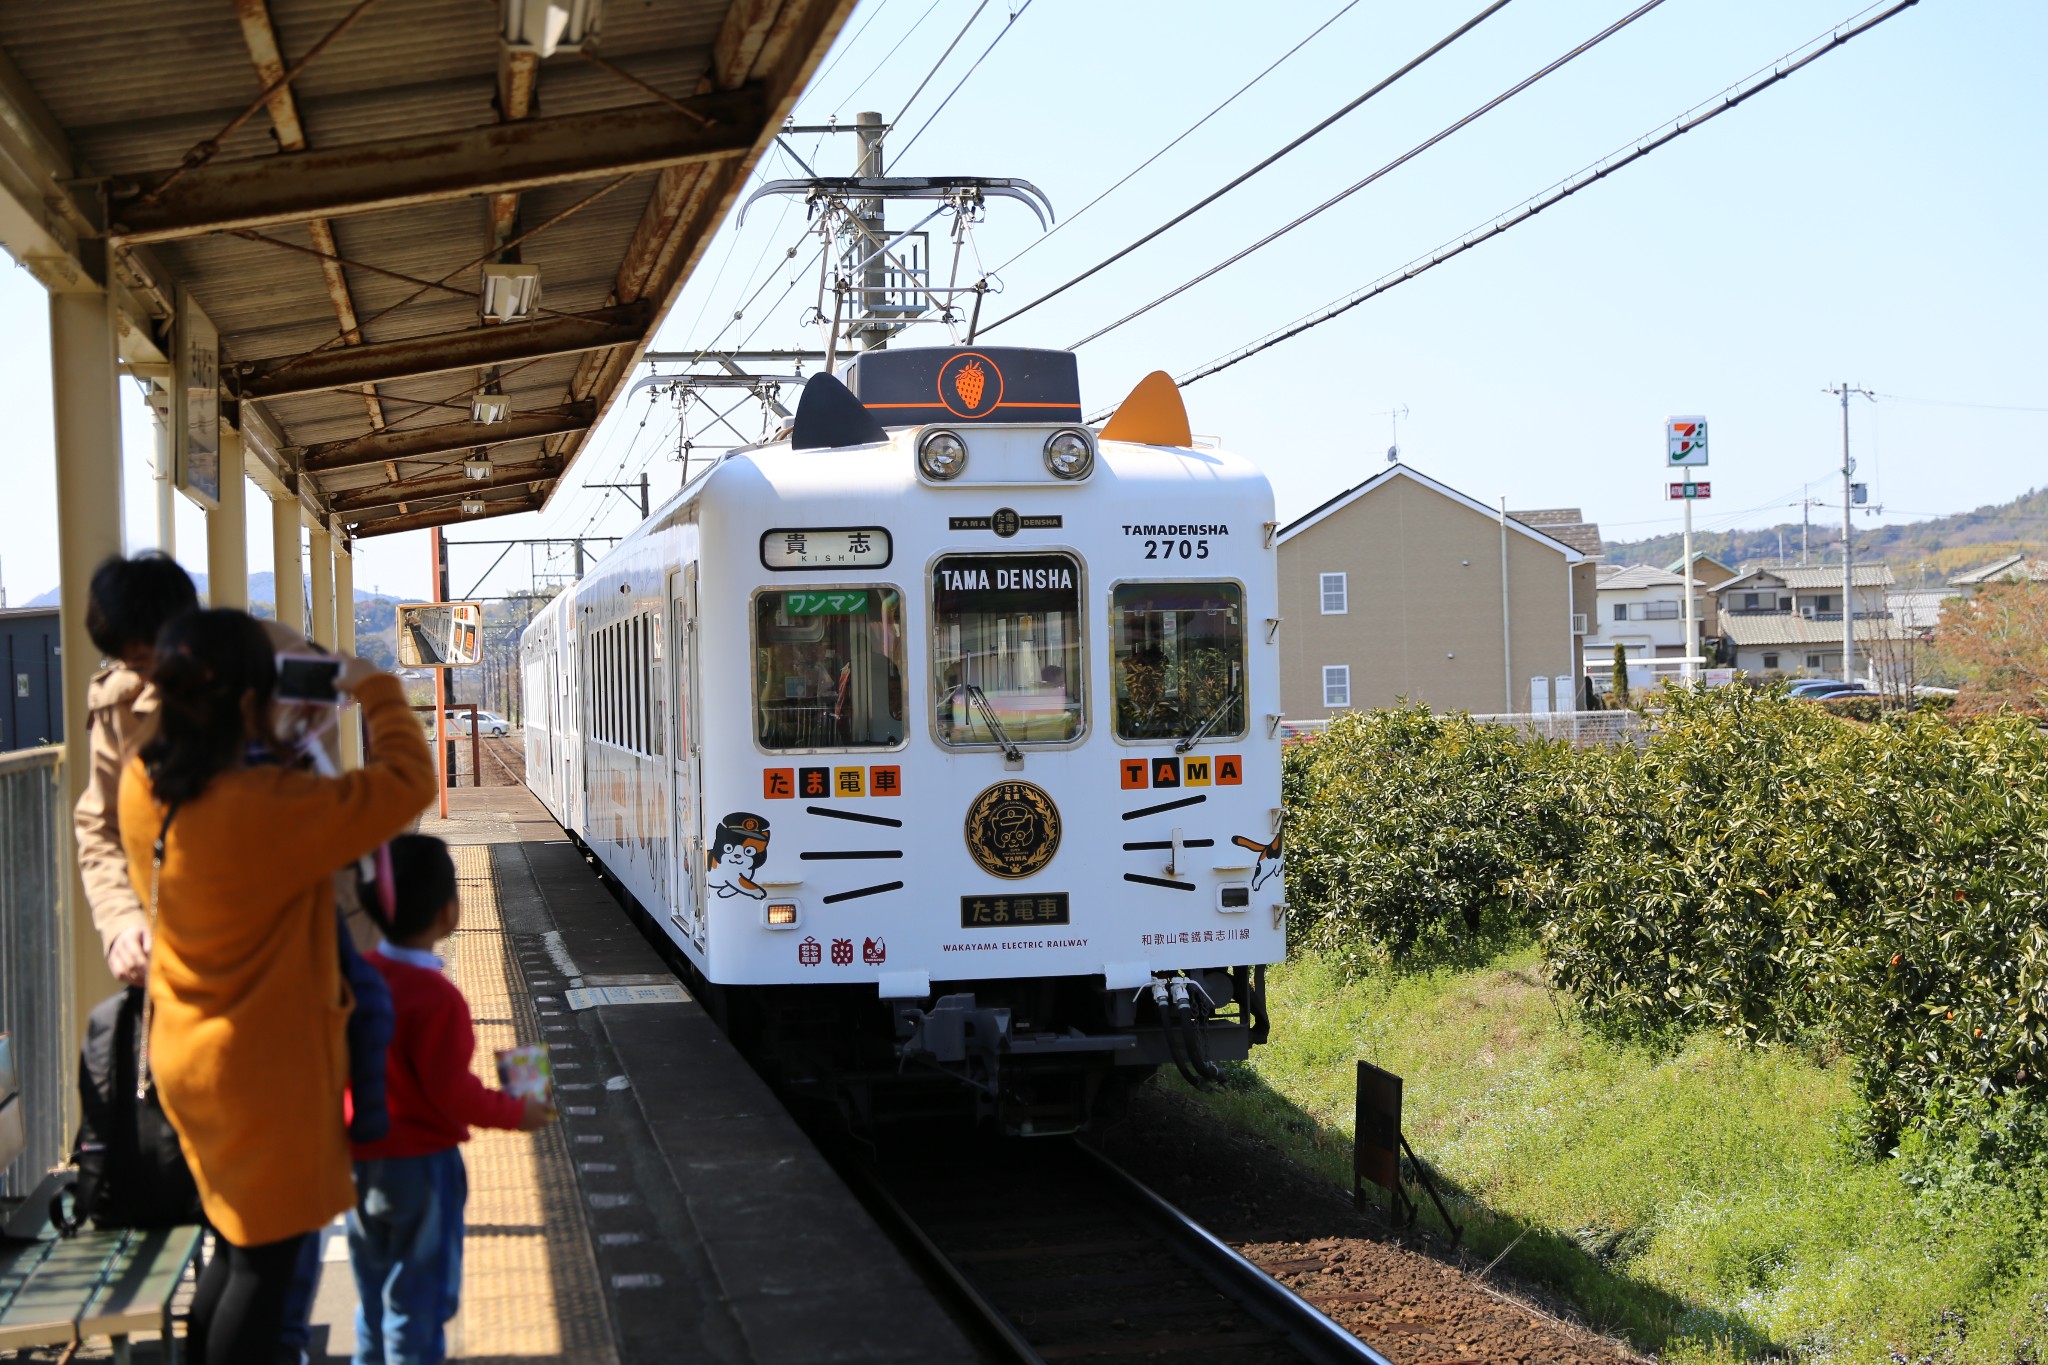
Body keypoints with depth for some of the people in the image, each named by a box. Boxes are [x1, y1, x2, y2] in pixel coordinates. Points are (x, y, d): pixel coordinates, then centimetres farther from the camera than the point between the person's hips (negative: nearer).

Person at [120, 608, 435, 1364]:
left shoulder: (142, 786, -8)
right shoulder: (268, 809, -31)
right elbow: (407, 782, -23)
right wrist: (375, 691, -10)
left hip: (186, 1057, 8)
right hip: (265, 1073, -8)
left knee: (238, 1246, 24)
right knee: (265, 1265, 8)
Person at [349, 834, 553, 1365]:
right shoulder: (435, 997, -24)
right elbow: (453, 1092, -21)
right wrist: (515, 1112, -7)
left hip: (359, 1160, 7)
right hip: (420, 1164, -7)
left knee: (373, 1297, 21)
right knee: (417, 1303, 4)